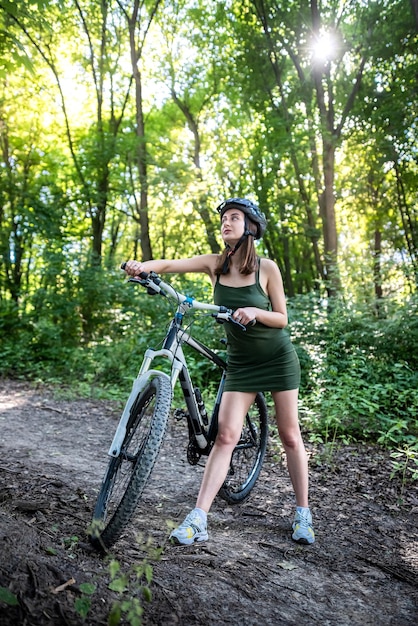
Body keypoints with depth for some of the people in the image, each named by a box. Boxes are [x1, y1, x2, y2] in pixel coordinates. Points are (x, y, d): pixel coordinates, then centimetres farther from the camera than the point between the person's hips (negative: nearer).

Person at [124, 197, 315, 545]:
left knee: (290, 435, 5)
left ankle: (303, 514, 22)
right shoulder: (215, 264, -4)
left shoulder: (266, 268, -10)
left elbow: (282, 319, -6)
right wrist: (143, 266, -37)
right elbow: (170, 265, -17)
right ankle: (198, 520, -2)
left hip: (278, 358, -1)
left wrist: (255, 312, -26)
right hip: (241, 362, 2)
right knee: (226, 435, -6)